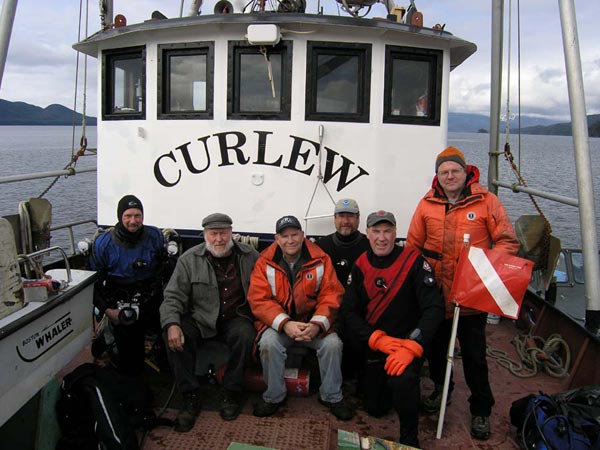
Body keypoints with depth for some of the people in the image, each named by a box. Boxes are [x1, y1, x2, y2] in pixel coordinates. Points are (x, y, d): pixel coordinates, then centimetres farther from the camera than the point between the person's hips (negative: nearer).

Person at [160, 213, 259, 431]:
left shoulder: (250, 256, 0)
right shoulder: (190, 259, -2)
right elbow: (173, 297, -5)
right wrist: (171, 324, -24)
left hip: (235, 318, 0)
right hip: (200, 320, 1)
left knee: (244, 335, -33)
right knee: (174, 335, -27)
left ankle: (232, 393, -11)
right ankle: (190, 397, -13)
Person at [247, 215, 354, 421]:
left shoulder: (320, 259, -4)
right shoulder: (265, 262, -5)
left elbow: (331, 295, -7)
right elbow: (259, 300, -12)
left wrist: (318, 324, -24)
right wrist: (285, 324, -26)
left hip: (313, 323, 1)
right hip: (278, 323, 0)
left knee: (333, 343, -24)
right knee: (268, 343, -30)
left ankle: (332, 396, 1)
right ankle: (274, 397, -6)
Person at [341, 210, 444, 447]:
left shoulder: (414, 262, -14)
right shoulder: (360, 266, -2)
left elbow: (434, 308, -20)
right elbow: (349, 312, -6)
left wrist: (411, 348, -31)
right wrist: (379, 339, -20)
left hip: (407, 342, -4)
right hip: (373, 347, 5)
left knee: (401, 379, -35)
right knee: (375, 408, 14)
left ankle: (410, 437, -10)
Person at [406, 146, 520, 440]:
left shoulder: (486, 201, -5)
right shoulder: (427, 204, 2)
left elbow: (508, 242, -4)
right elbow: (413, 245, 7)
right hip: (435, 292, 3)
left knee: (474, 355, 5)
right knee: (436, 346, 19)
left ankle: (481, 410, 24)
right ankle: (440, 389, 44)